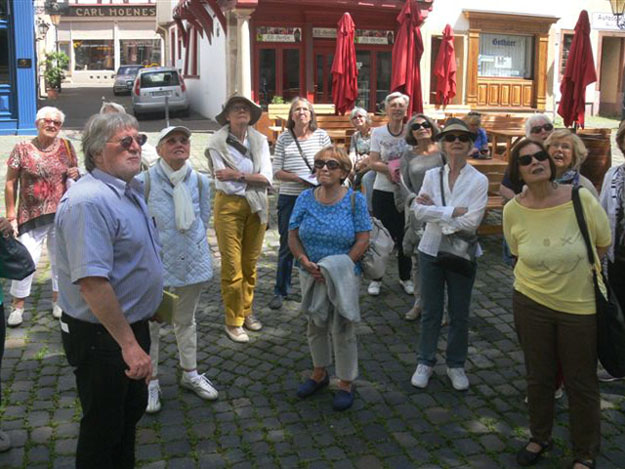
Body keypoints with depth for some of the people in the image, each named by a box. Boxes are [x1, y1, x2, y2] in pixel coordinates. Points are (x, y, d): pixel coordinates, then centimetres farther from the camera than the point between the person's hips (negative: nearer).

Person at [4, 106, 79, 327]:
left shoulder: (67, 147, 3)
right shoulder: (22, 149, -4)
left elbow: (75, 174, 17)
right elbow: (10, 183, -1)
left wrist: (76, 174, -8)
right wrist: (11, 214, -5)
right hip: (31, 216, -3)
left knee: (60, 259, 13)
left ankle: (58, 299, 30)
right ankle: (18, 305, 11)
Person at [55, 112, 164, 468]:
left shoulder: (132, 189, 6)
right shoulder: (89, 201, -26)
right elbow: (91, 281, -33)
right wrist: (129, 344, -31)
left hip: (132, 325, 10)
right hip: (102, 336, -10)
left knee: (132, 409, 26)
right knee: (104, 427, 9)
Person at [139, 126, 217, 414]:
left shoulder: (200, 181, 0)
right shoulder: (144, 181, -13)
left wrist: (195, 247, 10)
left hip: (192, 262, 4)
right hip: (156, 263, -4)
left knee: (186, 321, 20)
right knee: (150, 325, 7)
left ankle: (190, 374, 35)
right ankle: (151, 382, 23)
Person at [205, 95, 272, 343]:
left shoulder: (260, 140, 3)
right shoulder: (217, 142, -8)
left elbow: (267, 178, -6)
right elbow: (224, 181, -14)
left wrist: (239, 175, -15)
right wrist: (253, 176, -6)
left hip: (256, 206, 4)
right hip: (229, 205, -4)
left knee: (250, 263, 13)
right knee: (232, 266, -1)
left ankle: (246, 311, 29)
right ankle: (233, 321, 11)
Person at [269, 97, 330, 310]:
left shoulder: (321, 135, 3)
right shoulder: (283, 138, 2)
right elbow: (277, 171, -1)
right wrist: (298, 178, -17)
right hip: (289, 198, 0)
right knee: (287, 245, 6)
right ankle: (280, 291, 18)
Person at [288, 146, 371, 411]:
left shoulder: (355, 200, -10)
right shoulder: (306, 198, -2)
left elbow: (363, 240, -12)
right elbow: (293, 236, 1)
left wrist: (337, 268, -19)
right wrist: (305, 261, -16)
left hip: (343, 278, -3)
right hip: (311, 276, 4)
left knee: (343, 331, 5)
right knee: (316, 326, 18)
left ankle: (346, 384, 22)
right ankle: (319, 373, 39)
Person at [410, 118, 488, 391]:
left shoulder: (479, 181, -8)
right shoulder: (432, 175, 0)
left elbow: (471, 222, -18)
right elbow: (419, 210, -12)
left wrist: (435, 210, -14)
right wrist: (453, 211, -19)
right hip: (431, 250, 2)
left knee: (460, 314, 11)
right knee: (430, 311, 11)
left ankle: (456, 365, 28)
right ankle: (425, 362, 26)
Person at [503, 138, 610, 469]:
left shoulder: (581, 199, -18)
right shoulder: (513, 210, -11)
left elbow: (603, 244, -1)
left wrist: (578, 272, 3)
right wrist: (545, 274, 3)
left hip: (580, 306, -2)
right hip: (531, 302, 2)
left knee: (581, 383, 11)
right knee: (538, 377, 18)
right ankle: (540, 438, 42)